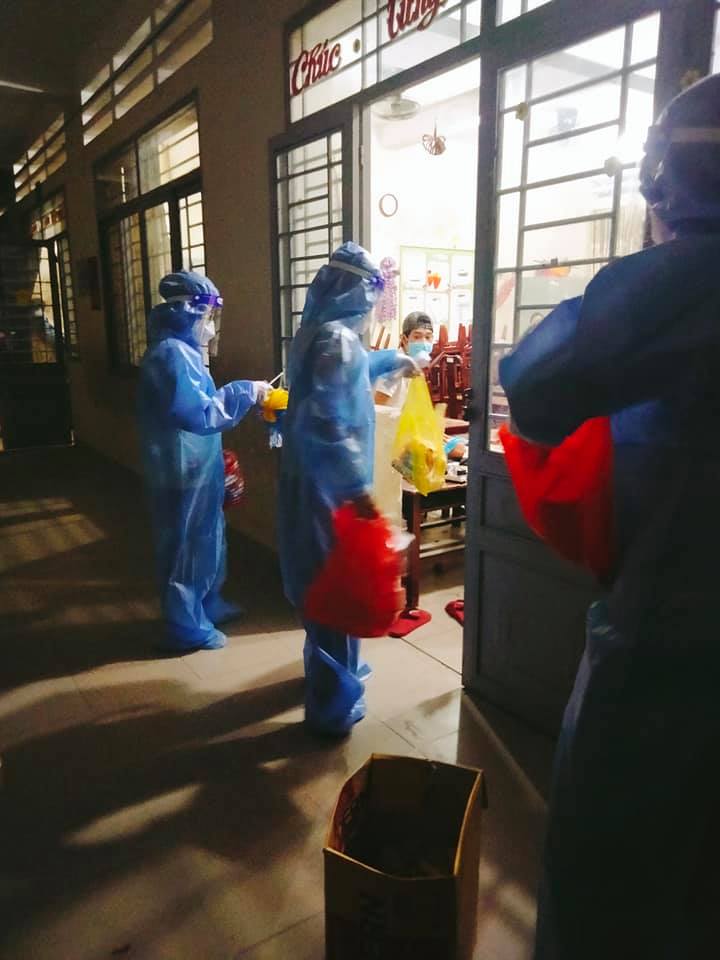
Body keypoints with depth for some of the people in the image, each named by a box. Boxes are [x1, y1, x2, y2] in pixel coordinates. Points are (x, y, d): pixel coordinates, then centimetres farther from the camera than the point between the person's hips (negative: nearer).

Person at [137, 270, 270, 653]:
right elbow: (199, 413, -27)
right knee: (186, 545, 2)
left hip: (195, 466, 10)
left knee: (206, 536, 21)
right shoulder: (172, 353, -20)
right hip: (182, 470, -10)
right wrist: (245, 391, -20)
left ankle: (208, 605, 37)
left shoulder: (182, 350, 13)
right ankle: (187, 628, 17)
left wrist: (243, 394, 17)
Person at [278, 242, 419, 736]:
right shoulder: (337, 340, -20)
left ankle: (337, 669, 41)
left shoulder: (320, 331, 12)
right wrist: (359, 487, -28)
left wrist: (393, 359, 44)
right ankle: (332, 704, 14)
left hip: (319, 483, 10)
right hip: (330, 488, -10)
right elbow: (325, 423, -30)